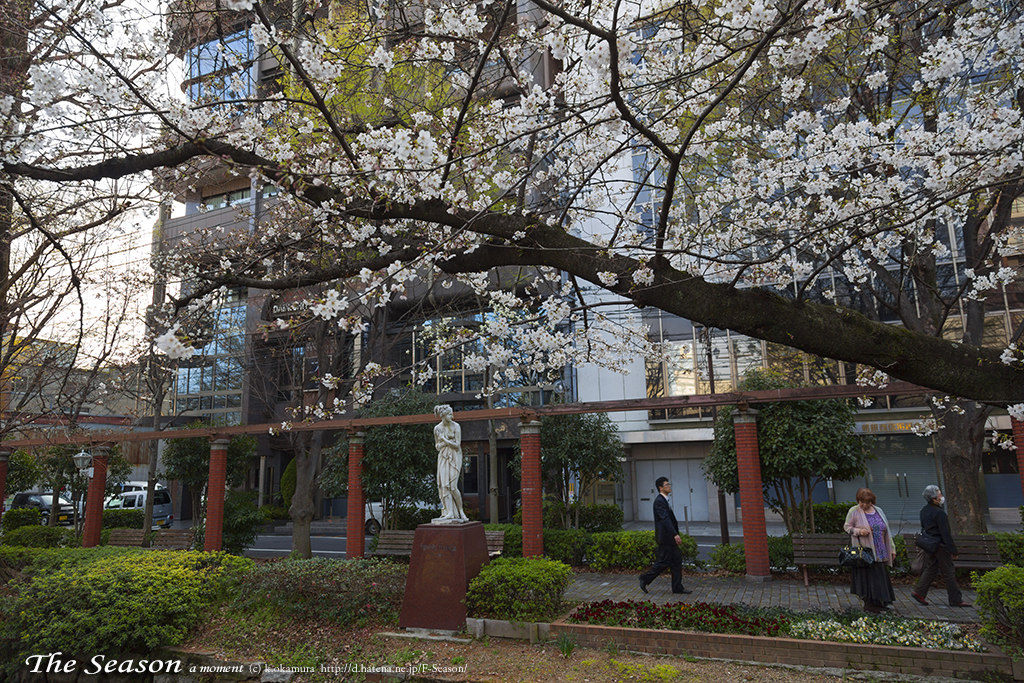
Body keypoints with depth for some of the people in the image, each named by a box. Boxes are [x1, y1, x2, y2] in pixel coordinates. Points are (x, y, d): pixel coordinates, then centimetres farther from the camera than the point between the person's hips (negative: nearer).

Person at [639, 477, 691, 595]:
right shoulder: (659, 501, -17)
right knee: (663, 562, -4)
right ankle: (645, 579, 9)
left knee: (677, 561, 9)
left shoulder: (664, 500, 15)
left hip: (670, 538, 10)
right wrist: (675, 534, -31)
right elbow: (665, 519, -26)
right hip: (665, 537, -10)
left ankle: (677, 587, 14)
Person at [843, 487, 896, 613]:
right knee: (868, 577, -5)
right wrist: (858, 531, -17)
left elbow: (886, 531, 16)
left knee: (881, 577, 6)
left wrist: (892, 548, 14)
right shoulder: (854, 511, -3)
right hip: (864, 551, -5)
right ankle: (869, 604, 3)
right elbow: (846, 526, 2)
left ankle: (879, 603, 17)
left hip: (880, 552, 5)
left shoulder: (878, 511, 10)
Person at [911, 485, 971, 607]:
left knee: (930, 569, 15)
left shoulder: (924, 510, 7)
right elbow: (945, 533, -21)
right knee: (949, 572, 3)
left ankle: (919, 592, 11)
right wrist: (953, 550, -15)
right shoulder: (939, 513, -21)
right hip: (940, 546, -8)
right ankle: (955, 600, 12)